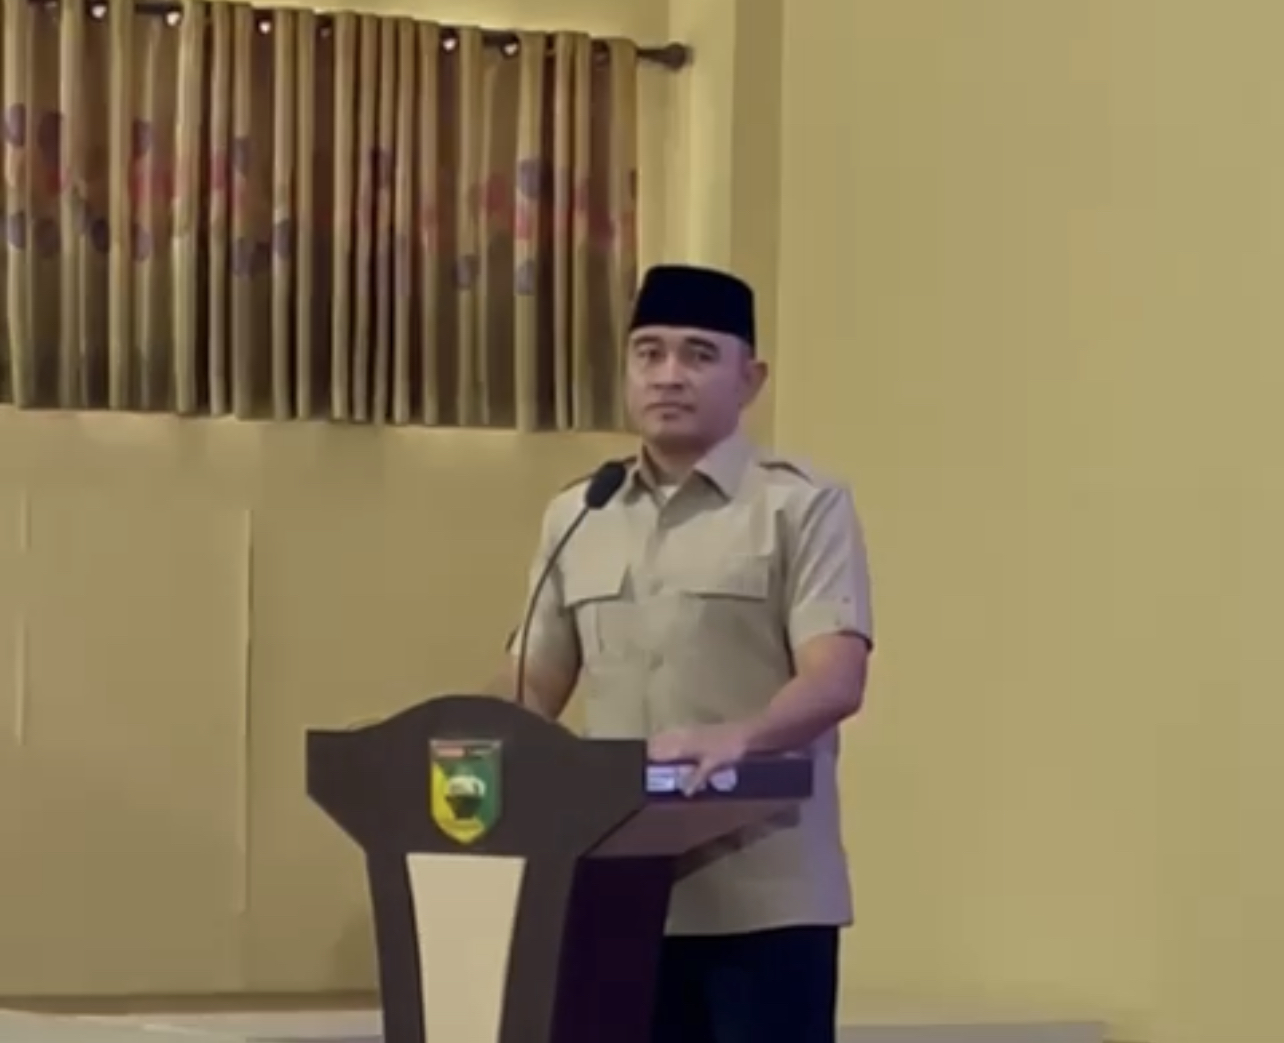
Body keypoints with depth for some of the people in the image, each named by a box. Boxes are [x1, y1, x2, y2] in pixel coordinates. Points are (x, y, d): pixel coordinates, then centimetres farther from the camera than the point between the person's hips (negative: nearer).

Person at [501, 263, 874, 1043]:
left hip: (763, 896, -5)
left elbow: (836, 681, -13)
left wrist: (735, 737, -32)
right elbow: (535, 690, 17)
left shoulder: (803, 506, -2)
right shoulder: (575, 517, 14)